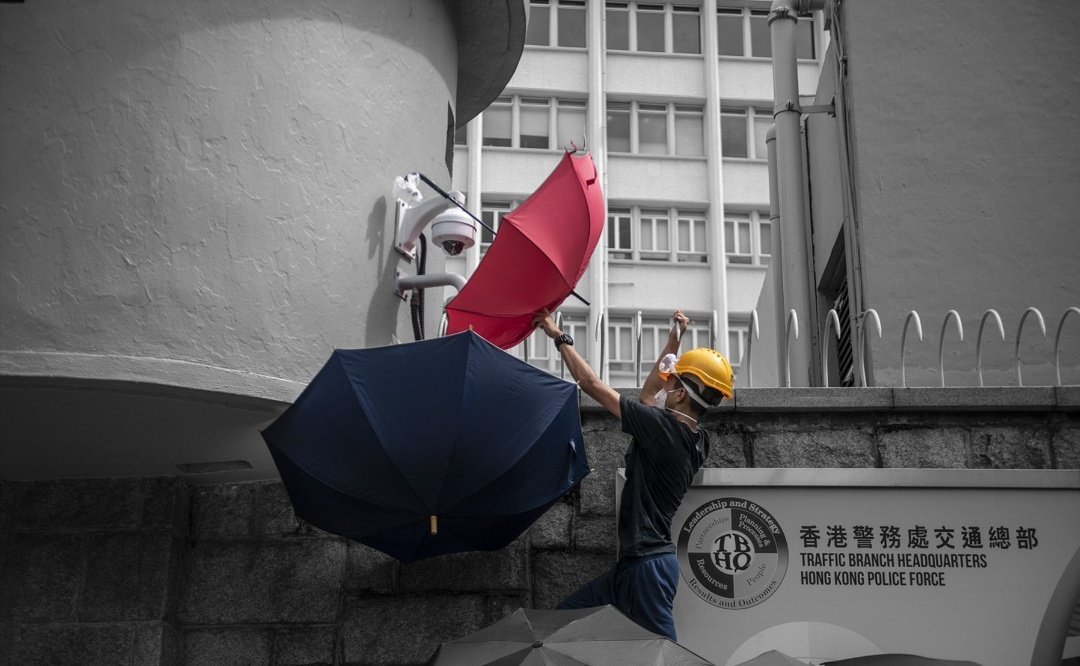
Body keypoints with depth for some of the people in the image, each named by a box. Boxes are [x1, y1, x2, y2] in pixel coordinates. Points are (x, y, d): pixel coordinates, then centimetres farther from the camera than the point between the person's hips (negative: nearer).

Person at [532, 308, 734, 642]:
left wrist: (560, 337, 3)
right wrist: (674, 339, 28)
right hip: (636, 563, 10)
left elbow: (591, 384, -9)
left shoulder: (663, 426, -15)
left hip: (648, 564, -10)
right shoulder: (696, 440, 9)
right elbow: (648, 395, 26)